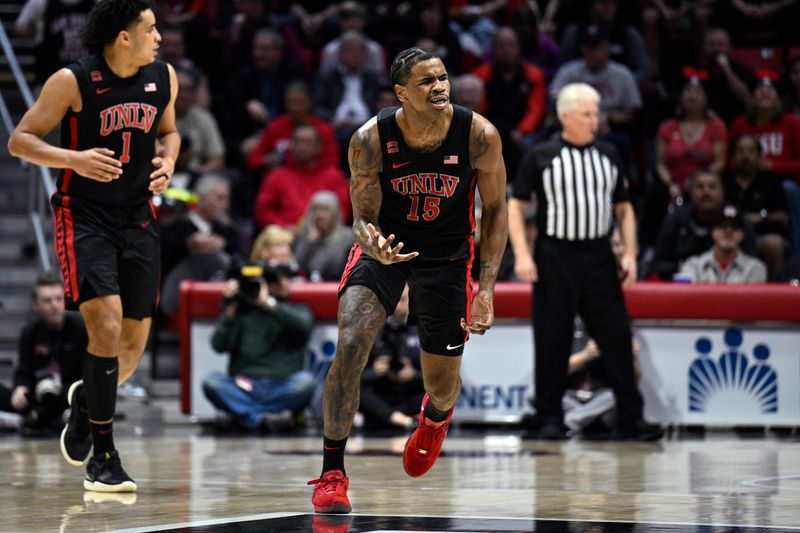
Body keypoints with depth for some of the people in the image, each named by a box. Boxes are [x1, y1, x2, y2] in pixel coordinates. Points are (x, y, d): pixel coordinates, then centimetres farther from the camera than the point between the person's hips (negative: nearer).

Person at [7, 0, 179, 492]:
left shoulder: (164, 78, 3)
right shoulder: (73, 81, -12)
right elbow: (20, 140, -8)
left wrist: (168, 160, -1)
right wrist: (74, 159, -23)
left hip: (137, 219, 6)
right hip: (84, 216, -5)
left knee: (135, 342, 6)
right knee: (106, 323, -20)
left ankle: (87, 399, 39)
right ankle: (102, 456, -11)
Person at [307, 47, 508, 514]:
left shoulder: (479, 135, -22)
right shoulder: (371, 140, -23)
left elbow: (496, 211, -8)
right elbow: (364, 217, -13)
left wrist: (486, 289, -13)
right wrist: (372, 242, -38)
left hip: (448, 256, 1)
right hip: (385, 245, -1)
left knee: (442, 383, 11)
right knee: (350, 346, -24)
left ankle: (436, 416, 52)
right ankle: (332, 473, -15)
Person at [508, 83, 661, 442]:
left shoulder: (608, 156, 10)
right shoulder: (541, 157, 0)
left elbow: (624, 209, 16)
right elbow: (515, 206, 2)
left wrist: (630, 253, 4)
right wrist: (522, 255, -8)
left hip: (599, 257, 3)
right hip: (555, 257, -3)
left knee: (617, 335, -2)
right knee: (552, 341, 2)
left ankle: (631, 418, 1)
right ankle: (550, 418, 11)